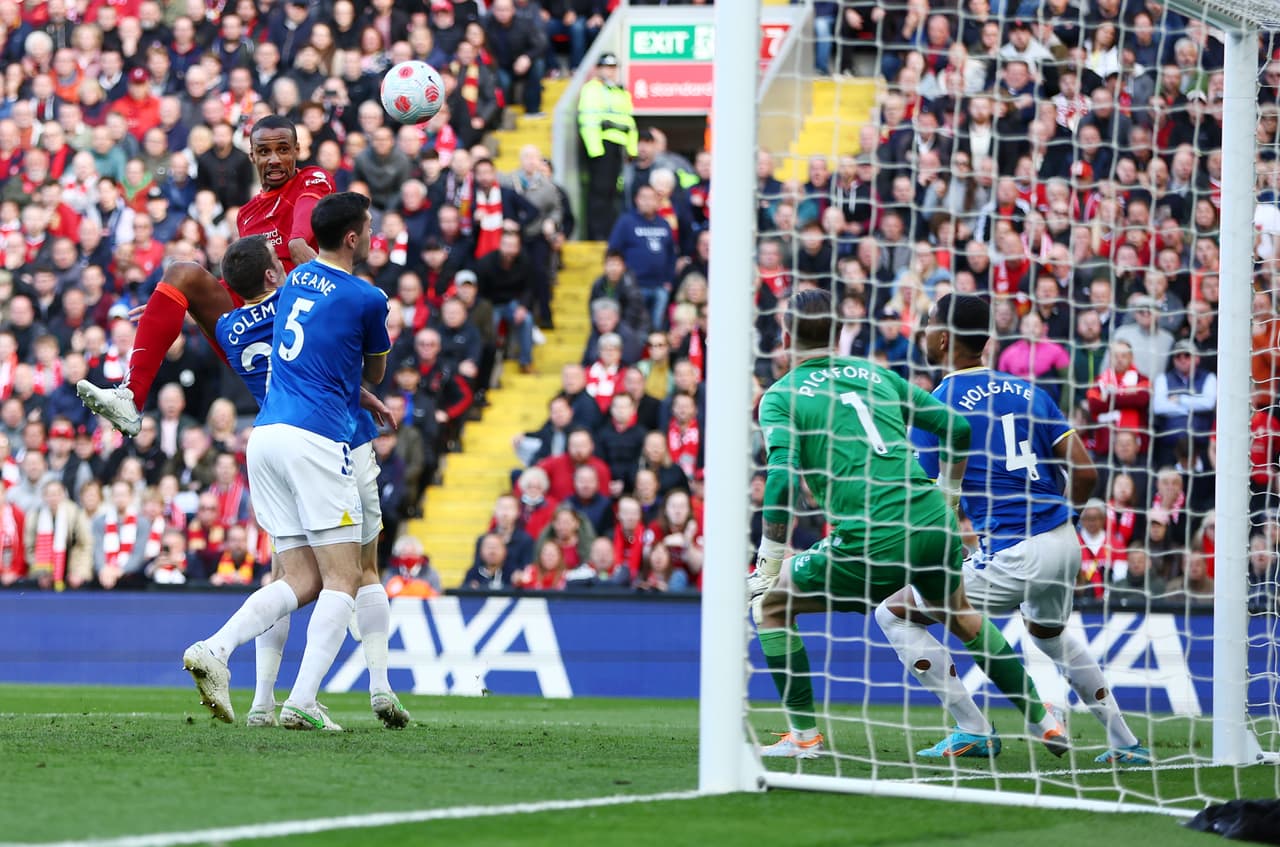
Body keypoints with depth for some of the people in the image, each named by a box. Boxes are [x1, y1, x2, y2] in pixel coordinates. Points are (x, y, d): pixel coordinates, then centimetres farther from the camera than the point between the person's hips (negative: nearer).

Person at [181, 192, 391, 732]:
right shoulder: (366, 299, -3)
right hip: (315, 439, -7)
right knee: (343, 581, -3)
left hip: (266, 435, 7)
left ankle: (214, 650, -13)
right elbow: (375, 373, 16)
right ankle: (302, 702, -17)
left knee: (302, 581, 8)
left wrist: (365, 400, 42)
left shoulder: (294, 280, 17)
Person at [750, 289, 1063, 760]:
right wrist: (946, 498, 32)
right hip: (934, 525, 6)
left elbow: (783, 480, -12)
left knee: (769, 604, 14)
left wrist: (768, 563, -6)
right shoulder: (874, 374, 17)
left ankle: (804, 735, 10)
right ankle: (1042, 718, 42)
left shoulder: (781, 397, 2)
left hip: (872, 543, -6)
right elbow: (958, 428, 18)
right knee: (958, 612, 35)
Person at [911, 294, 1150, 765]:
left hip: (1014, 557, -8)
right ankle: (1125, 744, 33)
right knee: (1050, 634, 35)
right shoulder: (1026, 393, 12)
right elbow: (1086, 473, 10)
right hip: (1065, 547, 8)